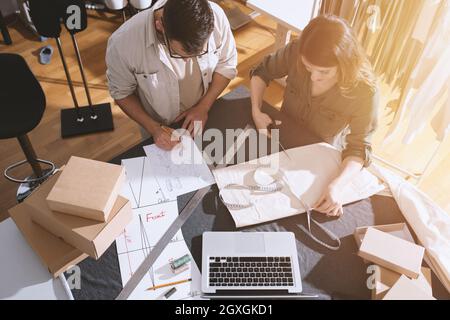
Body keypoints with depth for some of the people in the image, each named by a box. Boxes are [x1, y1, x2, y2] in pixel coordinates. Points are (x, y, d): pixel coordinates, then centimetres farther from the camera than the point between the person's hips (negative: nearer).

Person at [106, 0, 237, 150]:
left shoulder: (216, 17, -28)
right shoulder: (123, 42, -33)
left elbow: (226, 64, -11)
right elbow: (121, 92, -14)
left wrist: (204, 106, -21)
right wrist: (153, 128, -24)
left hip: (206, 119, 2)